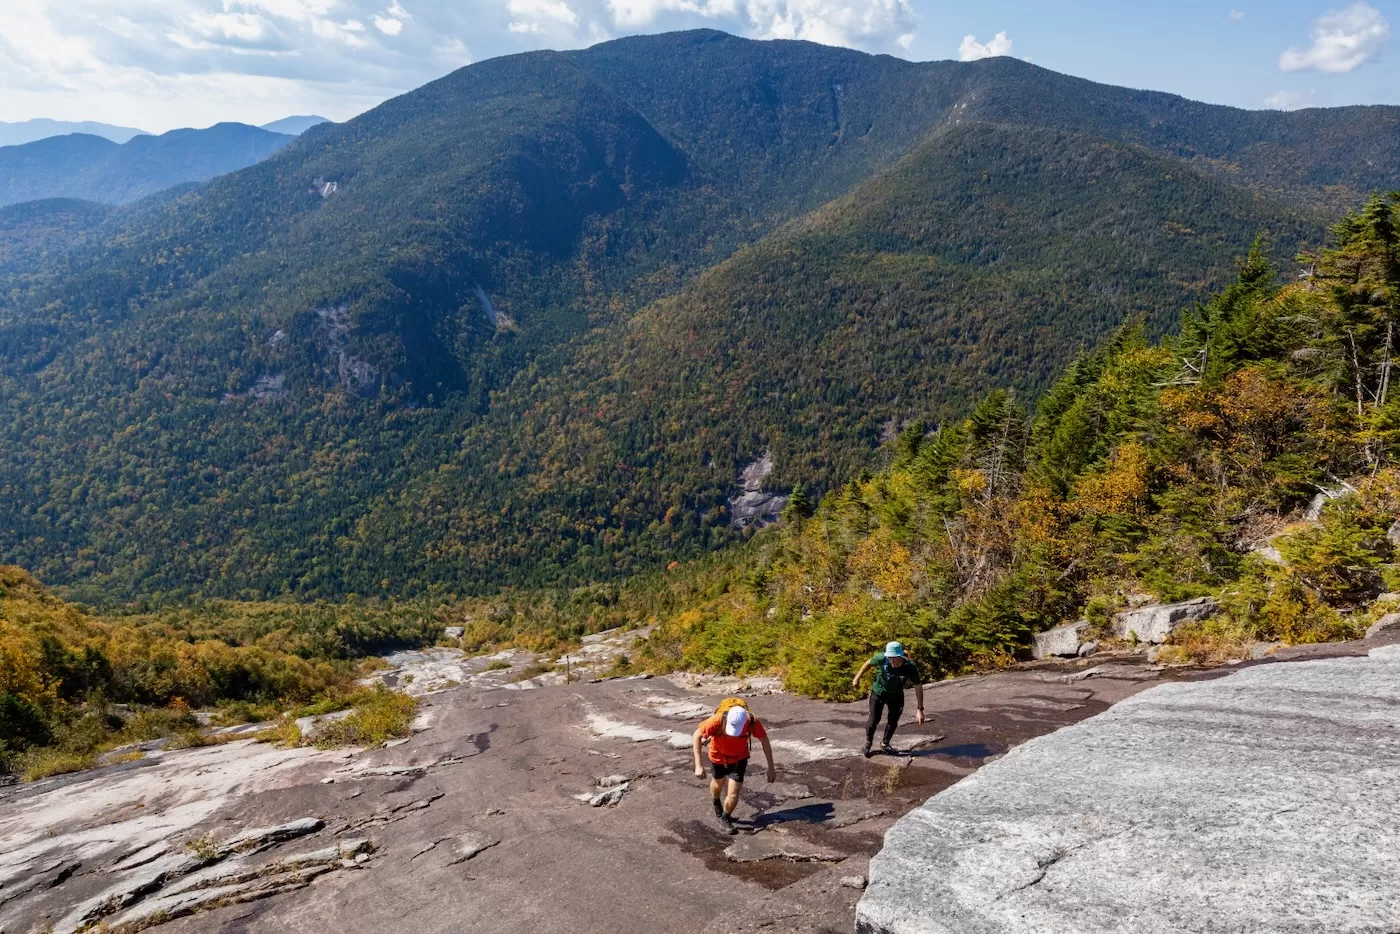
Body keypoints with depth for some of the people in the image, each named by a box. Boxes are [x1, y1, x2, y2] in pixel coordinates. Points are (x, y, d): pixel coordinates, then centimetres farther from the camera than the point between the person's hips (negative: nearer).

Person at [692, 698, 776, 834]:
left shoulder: (752, 722, -34)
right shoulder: (718, 720, -39)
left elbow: (765, 741, -15)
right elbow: (697, 736, -26)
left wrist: (771, 768, -10)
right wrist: (698, 765, -30)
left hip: (739, 758, 0)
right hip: (718, 757, 0)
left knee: (734, 794, -5)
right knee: (718, 783, 26)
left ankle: (725, 818, 27)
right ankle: (717, 806, 60)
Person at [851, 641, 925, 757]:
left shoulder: (910, 667, -33)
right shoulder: (881, 658, -33)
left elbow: (918, 687, -21)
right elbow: (869, 663, -10)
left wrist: (920, 709, -20)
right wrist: (857, 678, -4)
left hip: (896, 695, 1)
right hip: (878, 692, -1)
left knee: (893, 721, 8)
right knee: (874, 719, -5)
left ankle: (885, 744, 35)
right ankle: (867, 744, 21)